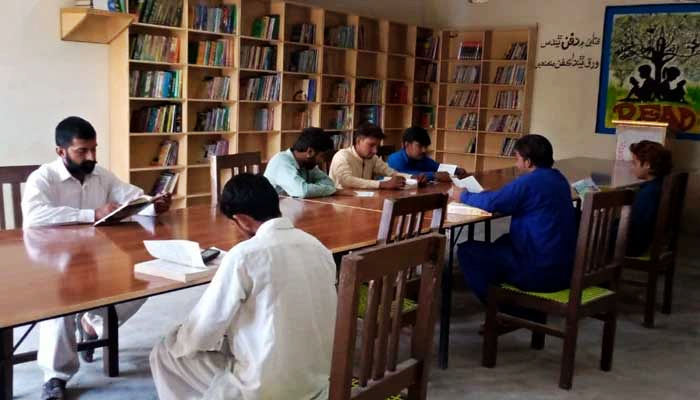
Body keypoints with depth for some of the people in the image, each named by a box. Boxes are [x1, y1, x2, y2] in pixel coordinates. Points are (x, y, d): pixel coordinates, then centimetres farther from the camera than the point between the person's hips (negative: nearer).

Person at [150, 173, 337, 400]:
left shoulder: (245, 254, -18)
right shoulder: (318, 247, 2)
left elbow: (203, 329, -11)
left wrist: (179, 343, 11)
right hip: (320, 380, 7)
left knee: (165, 352, 13)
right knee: (230, 339, 31)